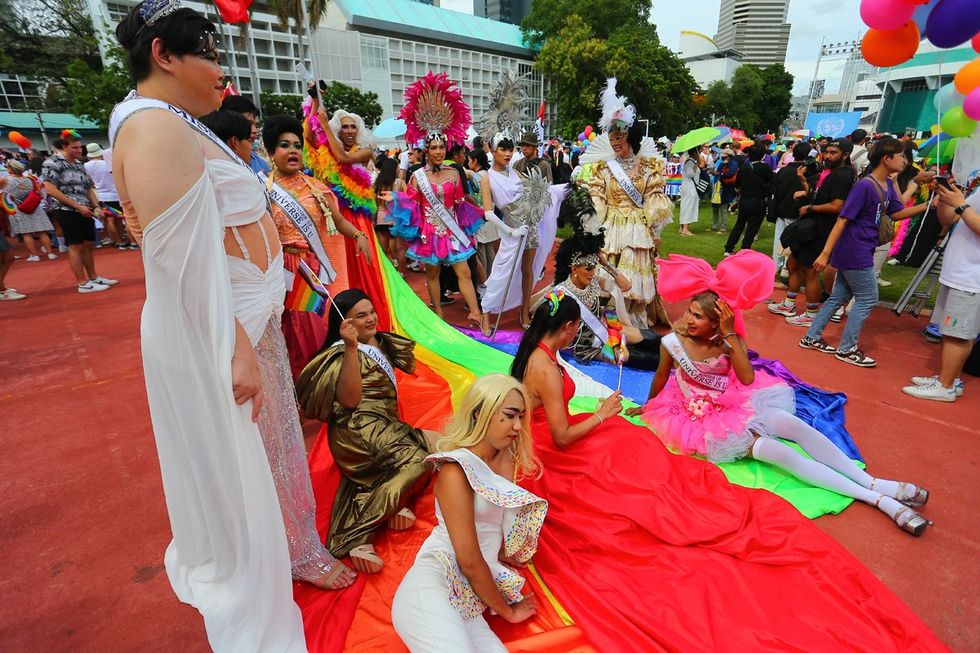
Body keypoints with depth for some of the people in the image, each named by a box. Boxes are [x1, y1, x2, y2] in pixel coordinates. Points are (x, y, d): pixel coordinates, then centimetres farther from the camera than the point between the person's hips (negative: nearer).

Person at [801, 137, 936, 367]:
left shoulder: (888, 185, 8)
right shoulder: (864, 186, -18)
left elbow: (897, 213, 20)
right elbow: (842, 220, -21)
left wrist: (928, 205, 9)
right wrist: (825, 253, -24)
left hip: (861, 251, 9)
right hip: (854, 251, -9)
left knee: (840, 296, 13)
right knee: (867, 299, 0)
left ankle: (811, 337, 21)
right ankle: (847, 349, 10)